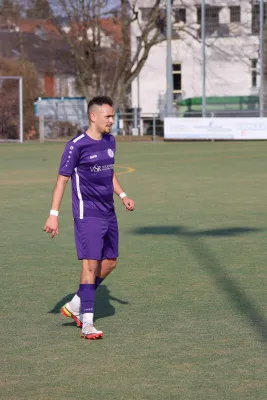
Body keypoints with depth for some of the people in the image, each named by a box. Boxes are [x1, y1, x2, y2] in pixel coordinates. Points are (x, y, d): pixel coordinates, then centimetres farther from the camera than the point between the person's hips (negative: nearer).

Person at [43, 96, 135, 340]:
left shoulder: (110, 142, 10)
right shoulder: (76, 146, -12)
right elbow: (62, 180, -9)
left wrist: (122, 195, 12)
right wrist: (54, 215, -14)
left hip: (108, 214, 8)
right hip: (87, 215, -8)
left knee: (109, 263, 10)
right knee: (91, 264, -11)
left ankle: (75, 306, 24)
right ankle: (87, 323, -7)